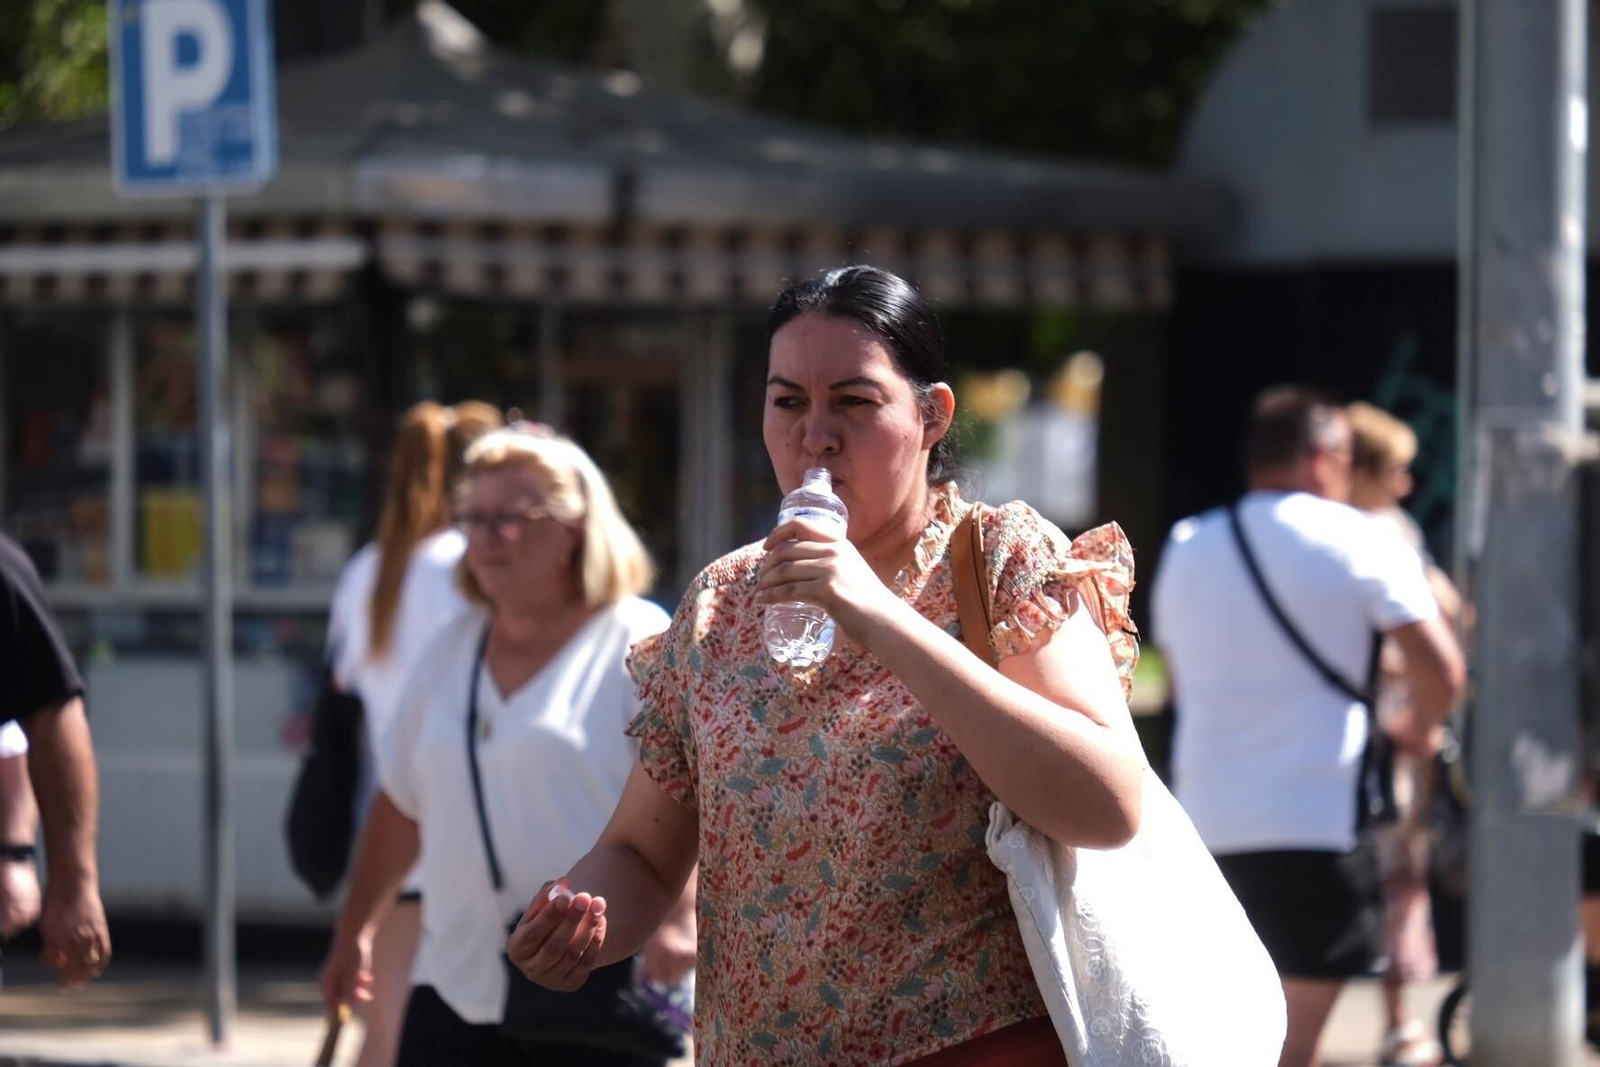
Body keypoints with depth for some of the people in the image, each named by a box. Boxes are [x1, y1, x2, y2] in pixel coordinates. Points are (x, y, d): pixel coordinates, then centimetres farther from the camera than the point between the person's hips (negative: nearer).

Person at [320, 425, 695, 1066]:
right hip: (459, 986, 6)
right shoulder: (453, 649, 15)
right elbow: (403, 803, 22)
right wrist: (354, 932, 23)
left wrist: (681, 916, -29)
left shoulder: (637, 645, -5)